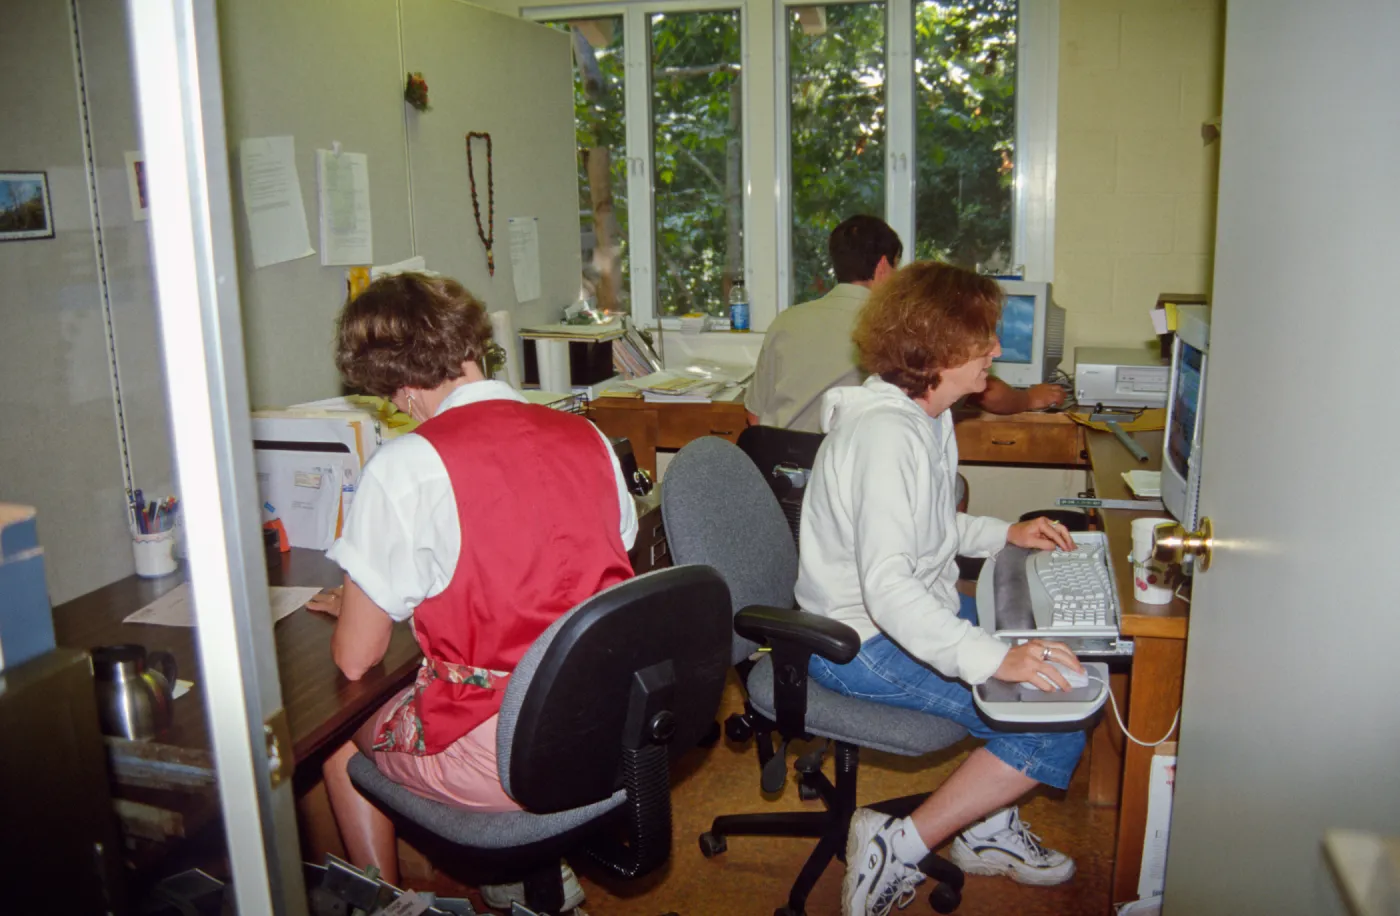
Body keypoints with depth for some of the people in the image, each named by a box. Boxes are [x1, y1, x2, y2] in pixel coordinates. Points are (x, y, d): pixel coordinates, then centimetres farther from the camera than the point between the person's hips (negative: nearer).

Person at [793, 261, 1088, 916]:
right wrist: (992, 659, -41)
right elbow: (885, 586, -33)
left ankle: (988, 829, 22)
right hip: (861, 643, -11)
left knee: (1061, 657, 14)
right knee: (1054, 727, -16)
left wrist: (1004, 534, 11)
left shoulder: (925, 414, 8)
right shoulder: (885, 433, -25)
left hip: (918, 610, 11)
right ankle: (898, 849, -5)